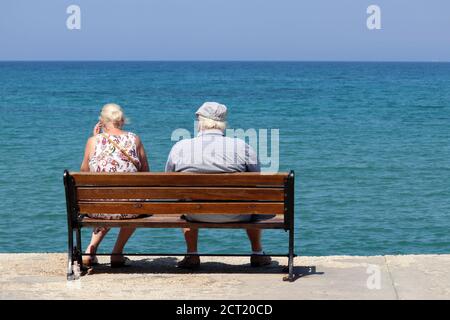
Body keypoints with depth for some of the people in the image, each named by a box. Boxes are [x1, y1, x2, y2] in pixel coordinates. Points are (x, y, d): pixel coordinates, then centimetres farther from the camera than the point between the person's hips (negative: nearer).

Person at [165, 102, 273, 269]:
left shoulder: (179, 147, -7)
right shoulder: (242, 147, -10)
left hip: (196, 215, 1)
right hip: (236, 215, -1)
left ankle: (192, 255, 37)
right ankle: (257, 254, 40)